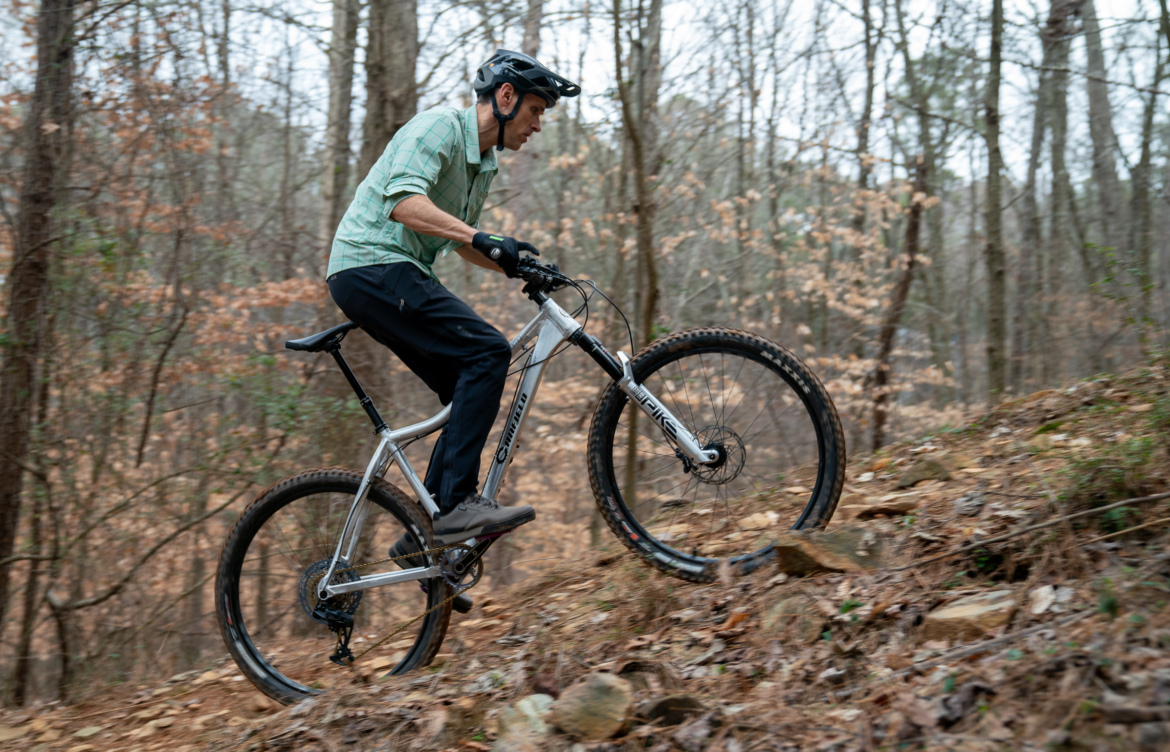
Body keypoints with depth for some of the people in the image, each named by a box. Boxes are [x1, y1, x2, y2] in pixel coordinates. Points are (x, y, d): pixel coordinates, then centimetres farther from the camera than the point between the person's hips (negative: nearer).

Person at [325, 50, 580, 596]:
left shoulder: (484, 163, 19)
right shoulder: (439, 126, -10)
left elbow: (459, 241, 30)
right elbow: (405, 202, -26)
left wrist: (516, 267, 15)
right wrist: (485, 239, -35)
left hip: (398, 278, 10)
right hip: (370, 267, -10)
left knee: (472, 395, 3)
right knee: (487, 351, -22)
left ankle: (426, 532, 7)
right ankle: (457, 504, -24)